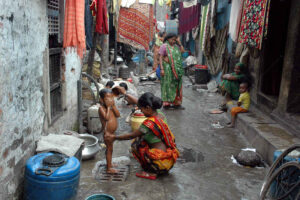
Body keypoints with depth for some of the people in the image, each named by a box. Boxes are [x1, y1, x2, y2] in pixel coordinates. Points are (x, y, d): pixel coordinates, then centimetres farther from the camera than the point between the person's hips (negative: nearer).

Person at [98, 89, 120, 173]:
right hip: (107, 133, -8)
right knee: (109, 149, -1)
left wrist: (113, 106, -10)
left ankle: (109, 163, 38)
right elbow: (106, 117, -30)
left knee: (110, 149, 21)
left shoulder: (111, 107, 6)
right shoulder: (101, 108, -17)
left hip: (112, 133, 8)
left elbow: (118, 115, -3)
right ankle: (109, 168, 8)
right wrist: (108, 107, -23)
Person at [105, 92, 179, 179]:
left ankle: (152, 172, 6)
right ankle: (156, 169, 20)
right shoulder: (160, 117, 3)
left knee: (135, 145, 3)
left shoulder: (149, 123, -21)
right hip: (170, 156, 9)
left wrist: (115, 137, 2)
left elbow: (131, 136, -10)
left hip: (163, 161, -9)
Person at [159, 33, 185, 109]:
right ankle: (166, 103, -1)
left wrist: (179, 42, 4)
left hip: (176, 69, 6)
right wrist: (162, 69, -17)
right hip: (167, 68, -6)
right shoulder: (164, 46, -3)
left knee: (176, 85, 6)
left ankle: (176, 103, 12)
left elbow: (182, 51, 3)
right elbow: (160, 58, -9)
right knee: (168, 85, -5)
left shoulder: (176, 46, 14)